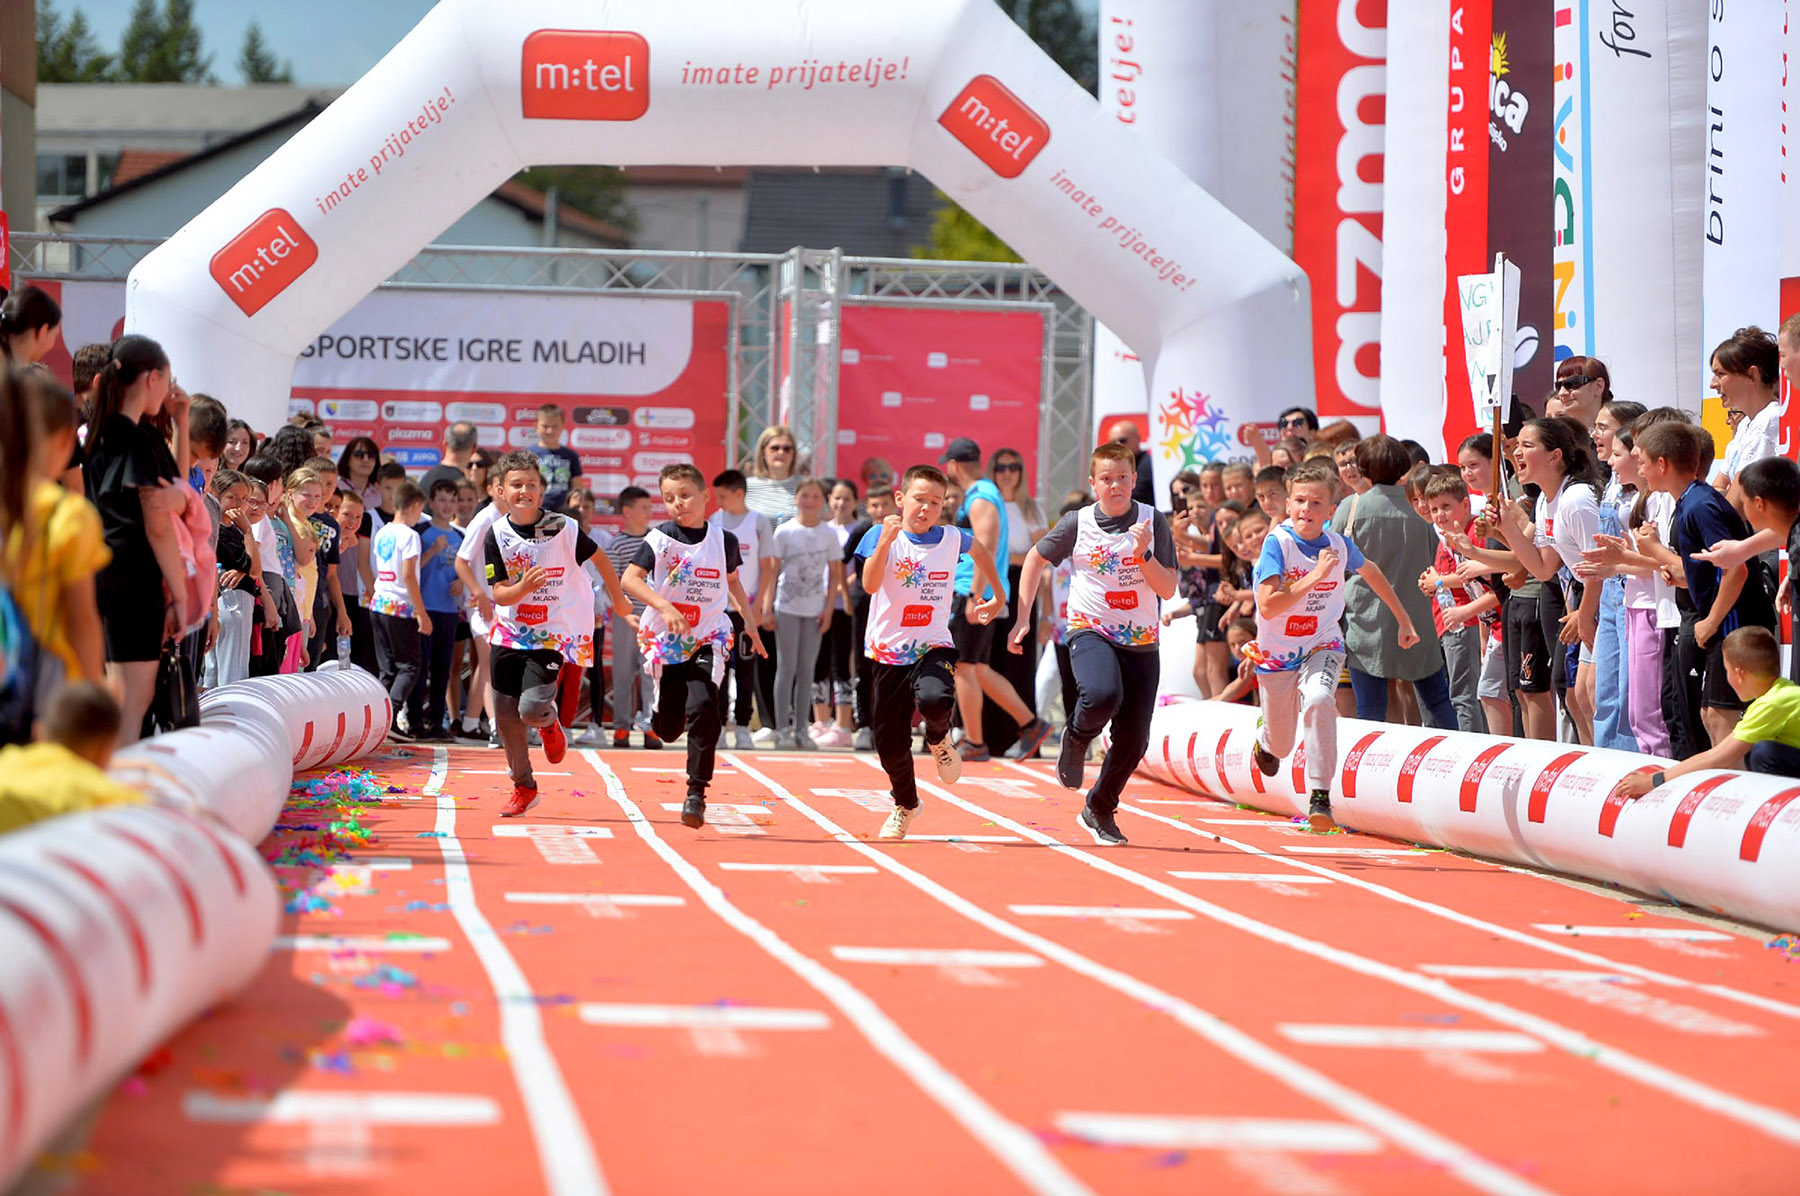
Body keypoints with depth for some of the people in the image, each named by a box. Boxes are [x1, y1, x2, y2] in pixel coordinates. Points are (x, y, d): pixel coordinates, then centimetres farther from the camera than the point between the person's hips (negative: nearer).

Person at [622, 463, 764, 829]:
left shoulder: (723, 540, 2)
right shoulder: (660, 539, -5)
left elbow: (732, 580, 20)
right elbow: (630, 579, -15)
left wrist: (749, 622, 19)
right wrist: (664, 606, -27)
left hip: (708, 639, 0)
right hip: (665, 638, 0)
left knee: (702, 708, -22)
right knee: (668, 727, 3)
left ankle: (696, 792, -15)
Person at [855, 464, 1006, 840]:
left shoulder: (953, 539, 1)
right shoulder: (881, 536, -6)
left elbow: (981, 551, 26)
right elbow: (870, 584, -23)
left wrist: (997, 596, 27)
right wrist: (885, 541, -33)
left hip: (933, 647, 0)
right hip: (888, 650, 0)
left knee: (935, 701, -34)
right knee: (890, 742, 4)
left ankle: (939, 740, 4)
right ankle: (905, 804, 34)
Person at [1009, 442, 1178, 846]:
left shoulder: (1153, 522, -3)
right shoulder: (1077, 523, -3)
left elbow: (1168, 589, -4)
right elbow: (1036, 558, 13)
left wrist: (1143, 555, -21)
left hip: (1141, 641, 2)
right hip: (1091, 630, -2)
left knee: (1133, 741, 1)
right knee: (1103, 695, -34)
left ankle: (1099, 810, 25)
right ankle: (1076, 738, 0)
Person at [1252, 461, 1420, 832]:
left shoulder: (1339, 545, -8)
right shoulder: (1278, 543, -19)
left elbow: (1371, 571, 15)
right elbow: (1267, 606, -28)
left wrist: (1404, 620, 21)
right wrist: (1316, 575, -31)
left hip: (1322, 647, 1)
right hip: (1277, 652, -1)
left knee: (1318, 700, -33)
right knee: (1281, 746, 13)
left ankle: (1320, 797, -31)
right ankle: (1265, 740, 54)